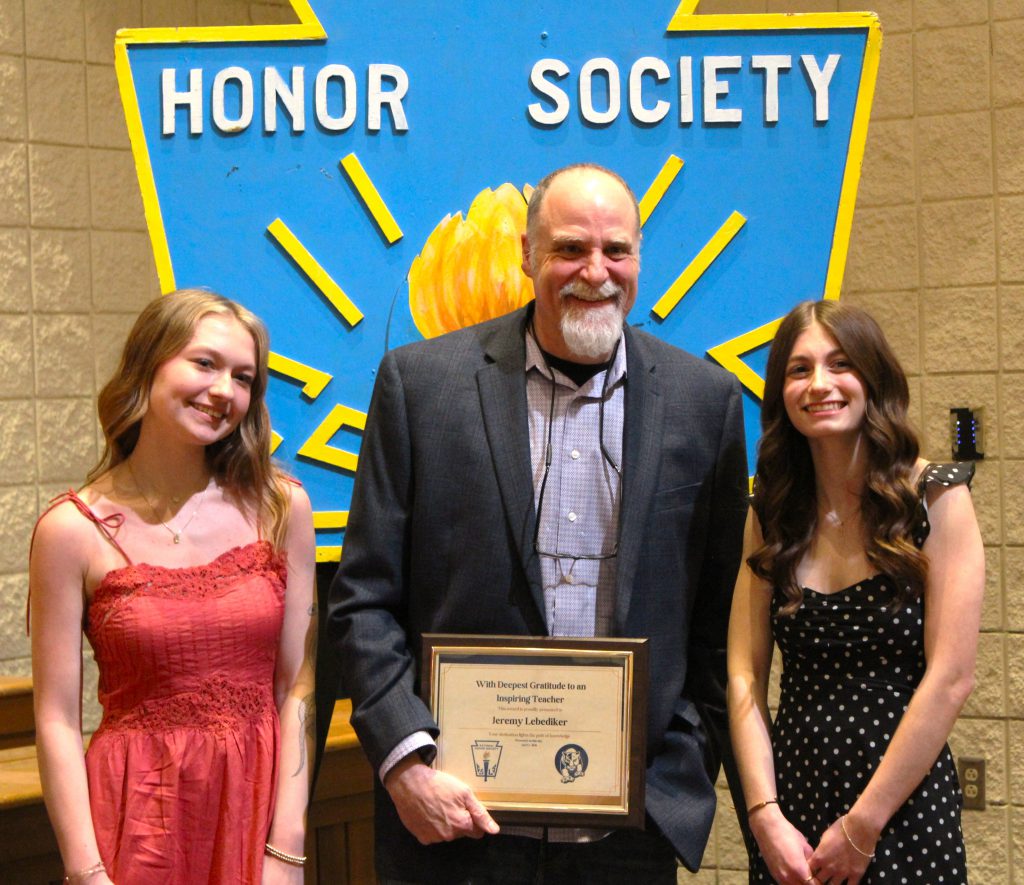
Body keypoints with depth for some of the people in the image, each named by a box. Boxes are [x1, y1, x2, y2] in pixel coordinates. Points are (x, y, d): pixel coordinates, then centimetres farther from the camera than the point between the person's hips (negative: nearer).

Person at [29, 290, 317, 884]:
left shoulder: (280, 508, 0)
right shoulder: (72, 530, -6)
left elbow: (299, 689, -2)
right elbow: (58, 721, -6)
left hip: (260, 802, 2)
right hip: (136, 812, -2)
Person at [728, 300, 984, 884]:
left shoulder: (936, 498, -7)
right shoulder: (771, 514, 6)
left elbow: (951, 678, -12)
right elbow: (745, 674, 2)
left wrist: (861, 827, -12)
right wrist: (766, 815, -10)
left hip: (904, 811, -3)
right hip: (791, 801, 3)